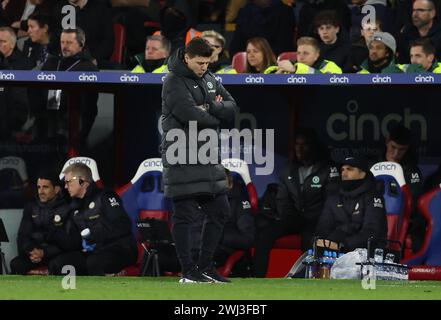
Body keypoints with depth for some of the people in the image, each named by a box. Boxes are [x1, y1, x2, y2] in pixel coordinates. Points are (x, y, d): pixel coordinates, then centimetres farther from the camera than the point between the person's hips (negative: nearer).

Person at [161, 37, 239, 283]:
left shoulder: (209, 79, 13)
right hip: (182, 159, -8)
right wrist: (217, 116, -8)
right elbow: (192, 115, -23)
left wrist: (210, 108, -12)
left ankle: (206, 266, 20)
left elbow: (232, 108, 7)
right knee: (185, 215, -4)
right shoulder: (174, 83, -11)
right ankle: (189, 271, 1)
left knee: (220, 211, 11)